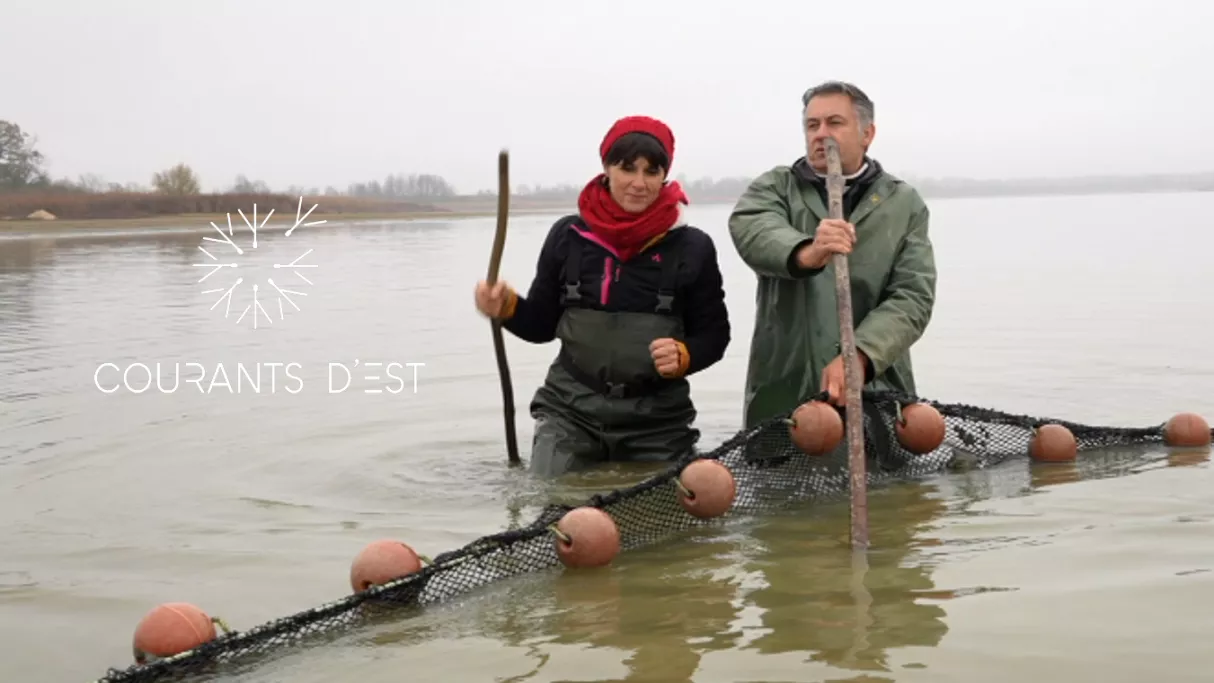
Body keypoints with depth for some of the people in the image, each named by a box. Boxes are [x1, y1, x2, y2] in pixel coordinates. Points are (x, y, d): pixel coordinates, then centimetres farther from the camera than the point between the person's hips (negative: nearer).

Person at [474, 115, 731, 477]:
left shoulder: (692, 247, -2)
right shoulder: (568, 235, 2)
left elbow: (713, 334, 5)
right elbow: (543, 323, 11)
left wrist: (683, 356, -15)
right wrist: (507, 308, -9)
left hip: (656, 420, 0)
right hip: (570, 411, 1)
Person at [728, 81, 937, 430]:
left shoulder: (904, 203, 8)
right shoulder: (776, 187, 7)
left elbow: (913, 297, -3)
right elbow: (750, 227, -16)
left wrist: (857, 356, -21)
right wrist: (805, 253, -38)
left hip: (875, 395, 0)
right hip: (781, 395, 0)